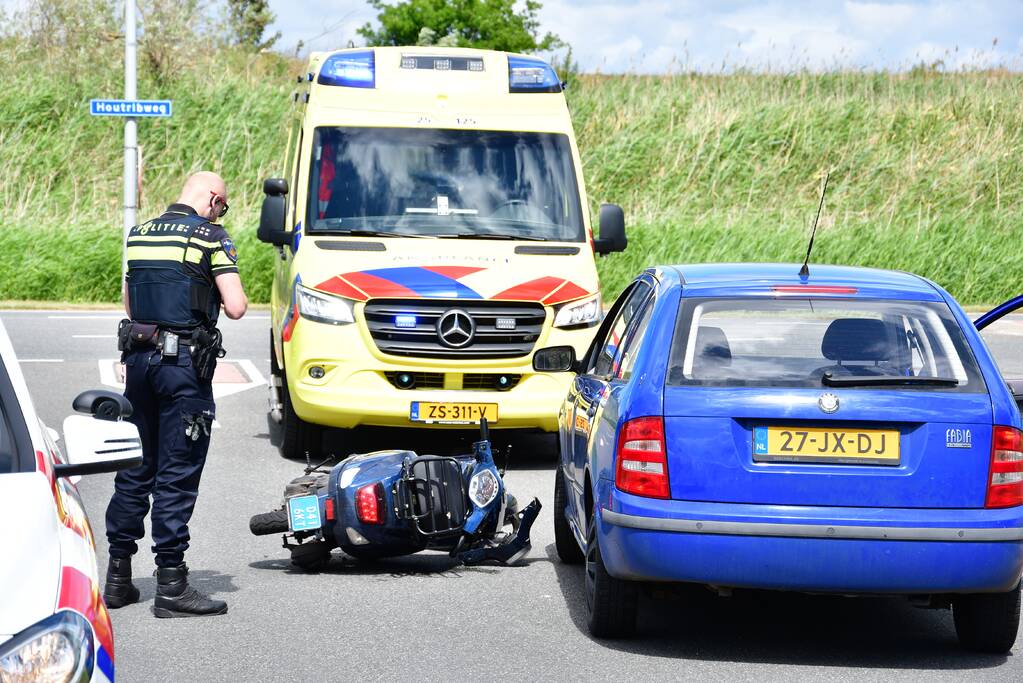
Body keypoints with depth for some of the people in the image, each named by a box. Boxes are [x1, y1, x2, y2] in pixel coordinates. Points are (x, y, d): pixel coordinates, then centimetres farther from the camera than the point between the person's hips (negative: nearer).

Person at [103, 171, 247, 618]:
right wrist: (218, 299, 9)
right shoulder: (211, 238, -8)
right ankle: (171, 584, -3)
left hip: (139, 358, 6)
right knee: (177, 475, -3)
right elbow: (236, 307, -12)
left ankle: (118, 578, 17)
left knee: (134, 468, 14)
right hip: (185, 363, -6)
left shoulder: (140, 234, 12)